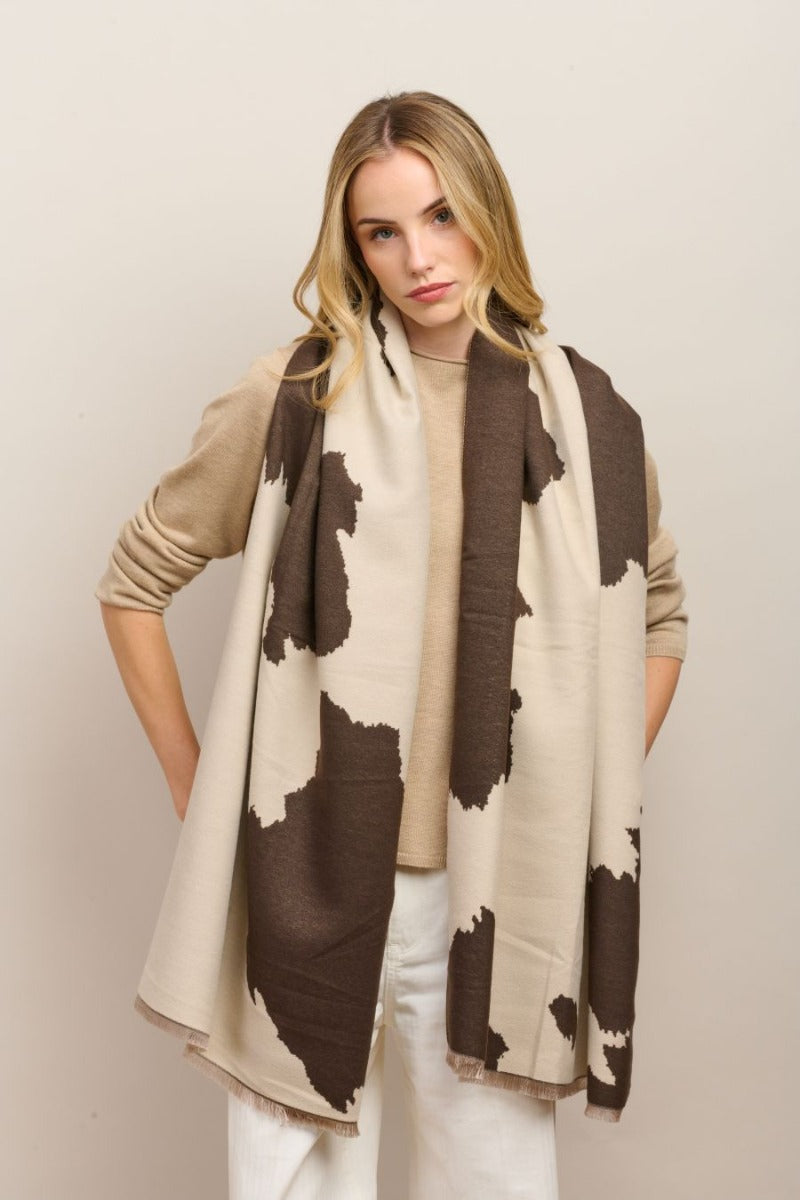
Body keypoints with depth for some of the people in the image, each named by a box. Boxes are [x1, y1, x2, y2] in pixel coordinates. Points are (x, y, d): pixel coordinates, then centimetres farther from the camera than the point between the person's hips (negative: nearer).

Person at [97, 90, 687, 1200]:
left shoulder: (588, 418, 2)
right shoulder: (297, 397, -4)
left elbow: (658, 617, 16)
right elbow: (136, 579, 4)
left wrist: (593, 802, 8)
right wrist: (192, 784, 1)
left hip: (501, 896, 2)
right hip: (312, 888, -1)